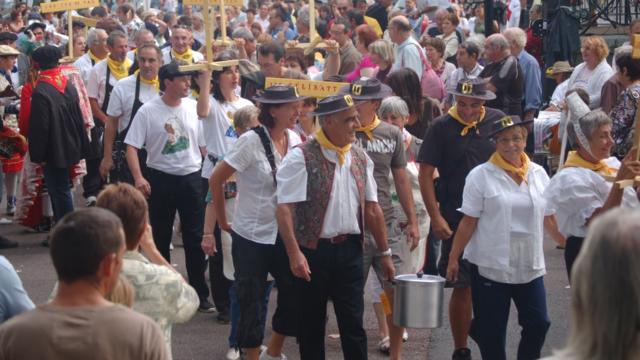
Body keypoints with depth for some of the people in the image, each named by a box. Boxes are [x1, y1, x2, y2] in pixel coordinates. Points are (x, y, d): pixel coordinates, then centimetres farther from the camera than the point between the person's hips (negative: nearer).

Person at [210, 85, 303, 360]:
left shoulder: (295, 141, 0)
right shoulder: (251, 142, -15)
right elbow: (216, 180, -10)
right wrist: (223, 221, -3)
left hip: (284, 234, 5)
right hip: (252, 236, -5)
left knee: (295, 293, 7)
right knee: (251, 300, 4)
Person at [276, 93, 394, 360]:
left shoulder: (360, 158, 7)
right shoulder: (301, 158, -11)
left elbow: (371, 208, 11)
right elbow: (284, 208, -15)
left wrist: (384, 253, 12)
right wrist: (294, 253, -24)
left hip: (349, 250, 4)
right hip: (313, 251, -4)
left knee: (353, 324, 5)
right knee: (312, 325, 9)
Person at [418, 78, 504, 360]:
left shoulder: (498, 121, 3)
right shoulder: (441, 127, -4)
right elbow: (425, 174, -3)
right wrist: (436, 217, -8)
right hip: (456, 218, -2)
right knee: (462, 286, 1)